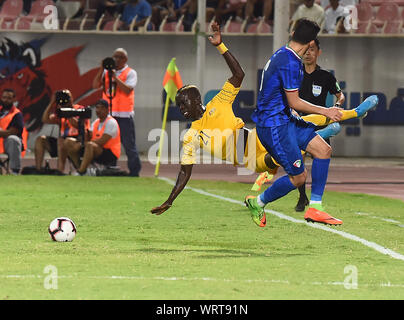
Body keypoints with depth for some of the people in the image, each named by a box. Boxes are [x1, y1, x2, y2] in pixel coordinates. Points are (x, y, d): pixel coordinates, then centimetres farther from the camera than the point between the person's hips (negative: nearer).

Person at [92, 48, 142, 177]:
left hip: (124, 115, -5)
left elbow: (127, 90, -15)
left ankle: (134, 171, 1)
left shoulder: (130, 73, 0)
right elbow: (95, 85, 3)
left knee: (129, 144, -3)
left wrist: (114, 77, -17)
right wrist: (101, 70, -7)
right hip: (108, 114, 5)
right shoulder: (107, 72, 14)